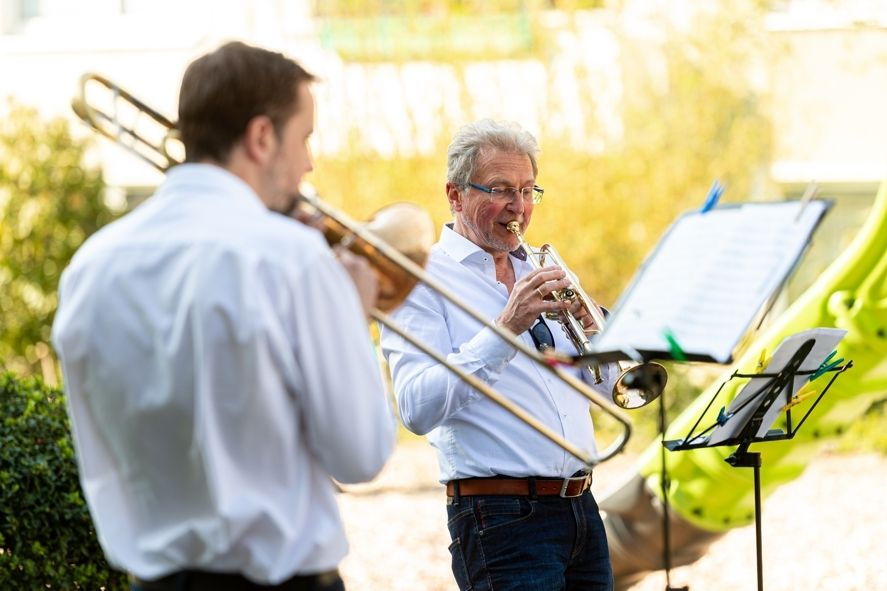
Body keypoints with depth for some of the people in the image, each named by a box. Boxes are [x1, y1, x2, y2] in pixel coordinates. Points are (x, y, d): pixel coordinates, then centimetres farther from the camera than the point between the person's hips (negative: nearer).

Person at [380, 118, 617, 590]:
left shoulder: (536, 273, 17)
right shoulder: (422, 280, -5)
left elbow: (602, 389, 19)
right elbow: (417, 409, -19)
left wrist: (589, 333, -2)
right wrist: (504, 328, -24)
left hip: (581, 510, 7)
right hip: (504, 518, -7)